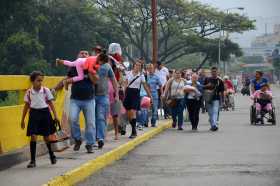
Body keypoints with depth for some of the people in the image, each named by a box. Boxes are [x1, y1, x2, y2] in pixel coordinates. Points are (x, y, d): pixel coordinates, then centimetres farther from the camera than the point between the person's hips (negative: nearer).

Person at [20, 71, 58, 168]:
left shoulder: (46, 90, -2)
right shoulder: (29, 92, 0)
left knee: (46, 136, 8)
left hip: (45, 113, 0)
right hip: (34, 114, 0)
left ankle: (51, 155, 33)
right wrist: (22, 120, 11)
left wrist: (55, 115, -1)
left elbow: (50, 103, 5)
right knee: (33, 136, -9)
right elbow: (26, 106, 9)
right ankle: (33, 160, -4)